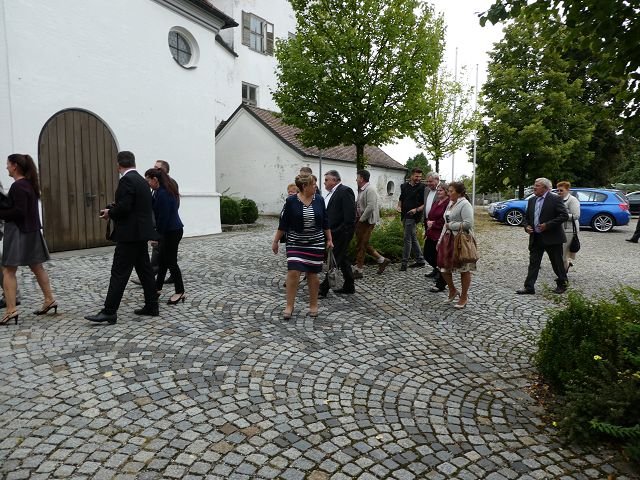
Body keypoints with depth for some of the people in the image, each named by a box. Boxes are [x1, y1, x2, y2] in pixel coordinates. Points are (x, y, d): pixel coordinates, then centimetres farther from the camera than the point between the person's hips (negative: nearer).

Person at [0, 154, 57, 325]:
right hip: (31, 231, 9)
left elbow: (19, 211, -22)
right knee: (37, 267, 16)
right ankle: (49, 300, 23)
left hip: (18, 232, -9)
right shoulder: (29, 183, 11)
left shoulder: (18, 186, -16)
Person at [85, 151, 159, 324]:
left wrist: (109, 213, -3)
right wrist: (113, 210, 16)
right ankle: (151, 306, 16)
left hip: (130, 234, -9)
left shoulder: (127, 180, -13)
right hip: (141, 233, 9)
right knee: (144, 270, 11)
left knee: (119, 273, -6)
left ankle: (109, 312, -2)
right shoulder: (142, 180, 15)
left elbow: (123, 207, -22)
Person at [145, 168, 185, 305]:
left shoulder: (163, 194, -20)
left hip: (172, 232, -10)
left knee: (171, 262, -1)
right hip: (168, 231, 10)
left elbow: (163, 217, -21)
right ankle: (157, 289, 24)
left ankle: (180, 292, 9)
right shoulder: (160, 191, 11)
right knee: (162, 261, 15)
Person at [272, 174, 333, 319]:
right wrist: (276, 241, -1)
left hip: (315, 243, 2)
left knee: (312, 274, 7)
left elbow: (325, 222, 8)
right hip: (295, 243, -2)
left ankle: (313, 305, 21)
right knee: (293, 273, -8)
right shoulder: (291, 201, -8)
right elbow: (283, 223, -3)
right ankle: (289, 306, 5)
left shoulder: (319, 200, 0)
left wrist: (329, 239, 7)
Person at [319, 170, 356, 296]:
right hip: (333, 233, 10)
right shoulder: (332, 193, 15)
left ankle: (323, 289, 2)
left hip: (340, 234, -10)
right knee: (343, 259, 15)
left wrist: (345, 232, -20)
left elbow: (350, 216, -19)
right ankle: (349, 286, 26)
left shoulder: (345, 191, -13)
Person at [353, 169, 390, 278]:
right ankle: (382, 260, 26)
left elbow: (370, 207, -24)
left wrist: (361, 219, -17)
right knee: (363, 245, 15)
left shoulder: (370, 190, -16)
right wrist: (358, 219, 8)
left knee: (361, 246, -2)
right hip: (360, 221, 10)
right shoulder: (361, 190, 13)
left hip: (366, 222, -10)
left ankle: (358, 270, 7)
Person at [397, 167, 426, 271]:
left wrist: (416, 209, -22)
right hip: (404, 215, 7)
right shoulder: (404, 186, 11)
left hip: (412, 216, -7)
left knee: (407, 238, -7)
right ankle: (420, 260, 23)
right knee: (413, 238, 13)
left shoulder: (422, 188, -6)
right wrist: (399, 206, 5)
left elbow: (425, 204, -8)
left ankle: (404, 262, 0)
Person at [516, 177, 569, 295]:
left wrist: (547, 225, -20)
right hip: (535, 238, 6)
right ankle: (529, 287, 6)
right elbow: (527, 217, 19)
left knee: (557, 263, 8)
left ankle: (562, 284, 26)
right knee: (533, 263, 4)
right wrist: (526, 226, -1)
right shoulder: (532, 200, 11)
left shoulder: (555, 199, -9)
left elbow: (564, 215, -15)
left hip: (552, 237, -6)